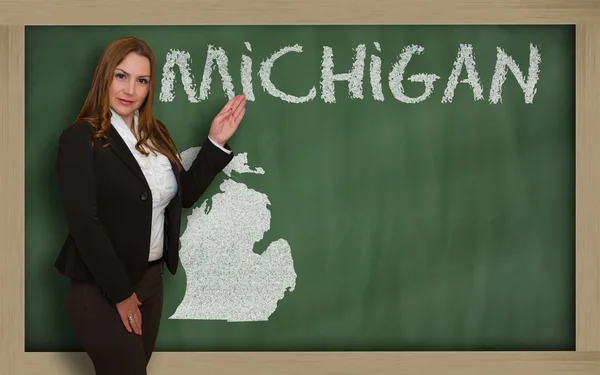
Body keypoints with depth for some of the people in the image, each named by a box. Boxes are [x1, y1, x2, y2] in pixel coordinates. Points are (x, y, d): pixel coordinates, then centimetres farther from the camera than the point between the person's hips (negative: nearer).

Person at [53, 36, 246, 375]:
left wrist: (216, 142, 1)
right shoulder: (81, 138, -14)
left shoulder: (157, 134, 7)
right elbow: (84, 223, -19)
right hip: (101, 290, -7)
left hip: (151, 280, 7)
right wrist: (121, 294, -18)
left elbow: (184, 194, 11)